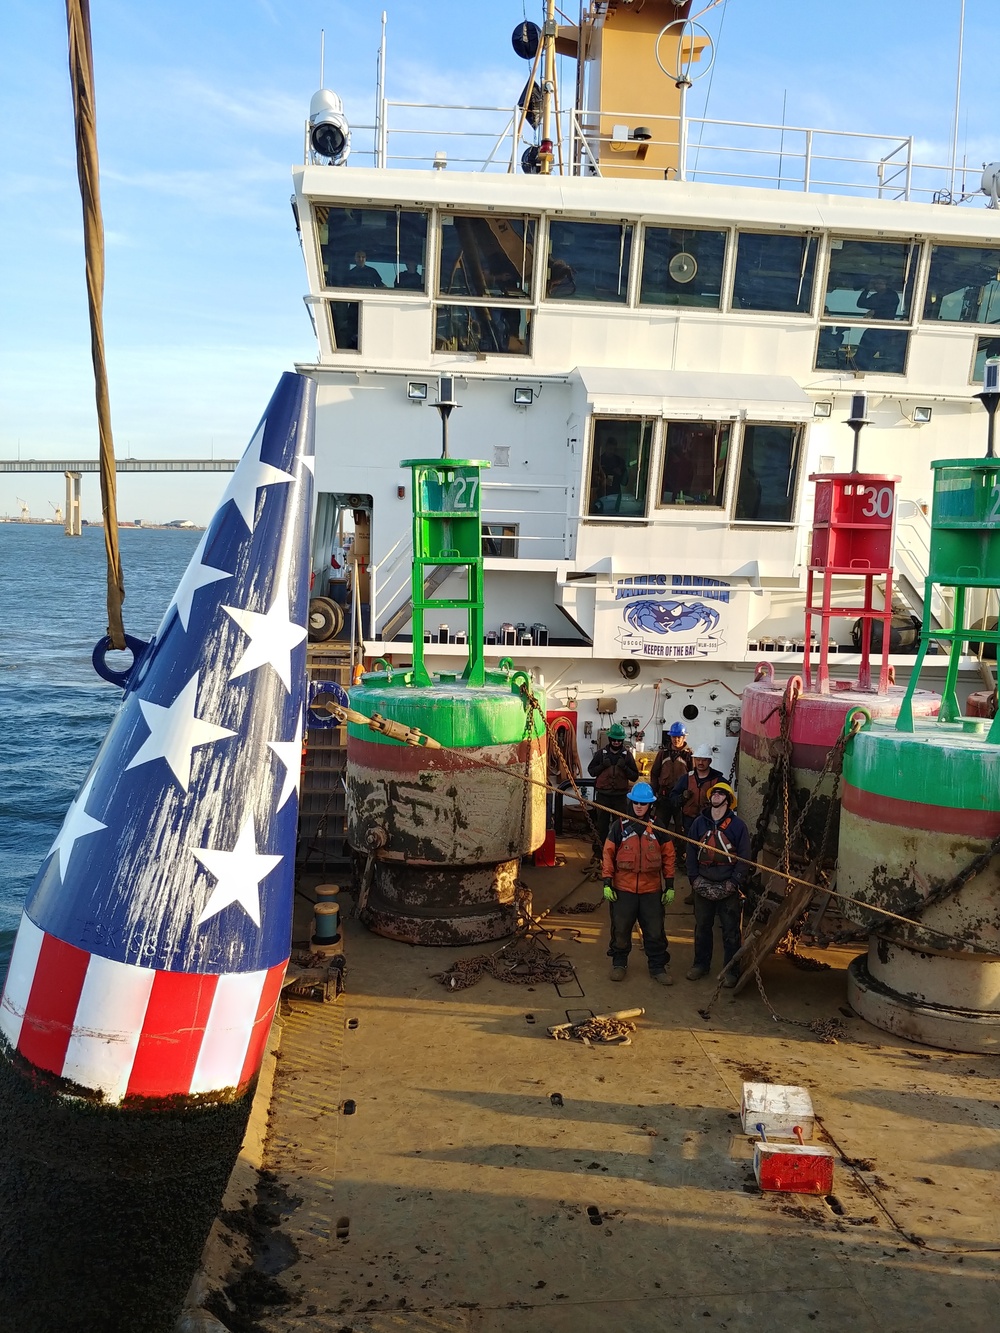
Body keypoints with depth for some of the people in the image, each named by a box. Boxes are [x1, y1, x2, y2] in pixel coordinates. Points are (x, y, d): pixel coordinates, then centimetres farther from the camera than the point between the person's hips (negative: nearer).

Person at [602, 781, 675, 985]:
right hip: (623, 889, -1)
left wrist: (670, 885, 4)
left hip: (651, 890, 1)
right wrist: (607, 883, -4)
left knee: (655, 930, 6)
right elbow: (608, 854, 0)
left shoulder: (658, 828, 2)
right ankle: (619, 964, 26)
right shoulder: (619, 826, -2)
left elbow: (668, 856, 7)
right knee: (620, 929, 9)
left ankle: (658, 966, 20)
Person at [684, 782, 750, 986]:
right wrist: (694, 878, 0)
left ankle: (731, 971, 13)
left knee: (730, 931, 2)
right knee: (702, 927, 13)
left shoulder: (737, 825, -3)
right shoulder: (699, 823, 6)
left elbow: (744, 857, -3)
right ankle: (701, 964, 27)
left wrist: (734, 882, -10)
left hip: (728, 887, -3)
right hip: (703, 885, 3)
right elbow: (691, 852, 9)